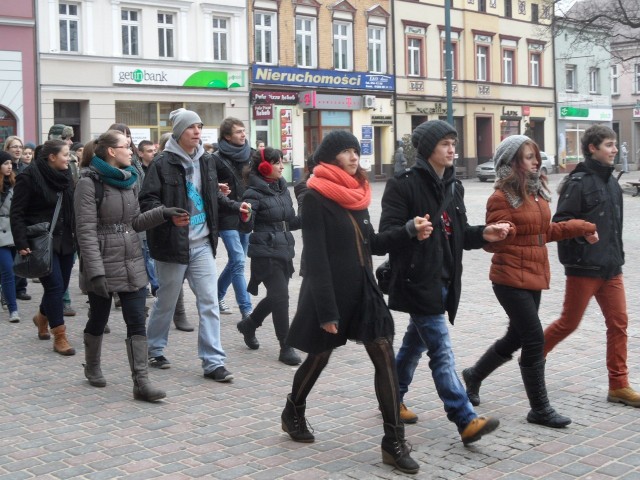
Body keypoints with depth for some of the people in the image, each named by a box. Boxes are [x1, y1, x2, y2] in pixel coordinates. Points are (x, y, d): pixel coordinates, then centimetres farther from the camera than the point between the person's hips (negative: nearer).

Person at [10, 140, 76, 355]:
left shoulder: (65, 176, 8)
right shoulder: (29, 177, -11)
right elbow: (17, 214, -11)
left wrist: (77, 236, 9)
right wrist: (21, 244, -18)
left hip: (65, 241, 6)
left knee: (61, 286, 11)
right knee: (55, 286, -9)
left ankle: (42, 317, 40)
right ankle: (59, 337, 0)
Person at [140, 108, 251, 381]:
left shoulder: (206, 161, 9)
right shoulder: (163, 163, -10)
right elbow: (147, 200, -13)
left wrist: (236, 206, 6)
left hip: (202, 244, 5)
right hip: (173, 244, -5)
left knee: (209, 303, 0)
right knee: (166, 301, 11)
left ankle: (213, 362, 5)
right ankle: (154, 349, 32)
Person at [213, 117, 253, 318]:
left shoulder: (249, 154, 8)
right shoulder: (217, 159, -8)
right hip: (227, 218, -6)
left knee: (236, 260, 14)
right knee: (238, 261, -9)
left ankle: (217, 296, 32)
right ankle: (246, 309, -5)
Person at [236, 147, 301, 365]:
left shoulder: (282, 188, 11)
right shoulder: (254, 193, -10)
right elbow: (246, 228, -16)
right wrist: (245, 218, -37)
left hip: (284, 251, 8)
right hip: (266, 254, -7)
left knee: (276, 296, 15)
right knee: (280, 297, -8)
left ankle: (248, 324, 40)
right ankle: (286, 348, 2)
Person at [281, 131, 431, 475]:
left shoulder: (356, 194, 10)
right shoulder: (315, 197, -12)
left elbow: (371, 245, 14)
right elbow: (315, 258, -17)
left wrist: (409, 230, -2)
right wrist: (326, 310, -21)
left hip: (363, 289, 6)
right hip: (330, 291, -6)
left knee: (385, 357, -3)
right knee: (319, 356, 12)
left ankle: (394, 441, 1)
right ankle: (293, 414, 39)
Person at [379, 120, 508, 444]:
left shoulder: (453, 187, 13)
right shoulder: (404, 185, -12)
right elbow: (388, 232, -15)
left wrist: (483, 234, -1)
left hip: (443, 280, 8)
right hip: (418, 280, -8)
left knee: (415, 343, 19)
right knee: (441, 351, -8)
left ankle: (393, 399, 36)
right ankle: (466, 421, -8)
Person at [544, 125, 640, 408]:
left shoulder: (611, 182, 13)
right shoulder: (579, 182, -12)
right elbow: (560, 221, -15)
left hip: (611, 268, 7)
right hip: (583, 268, -7)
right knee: (569, 323, 3)